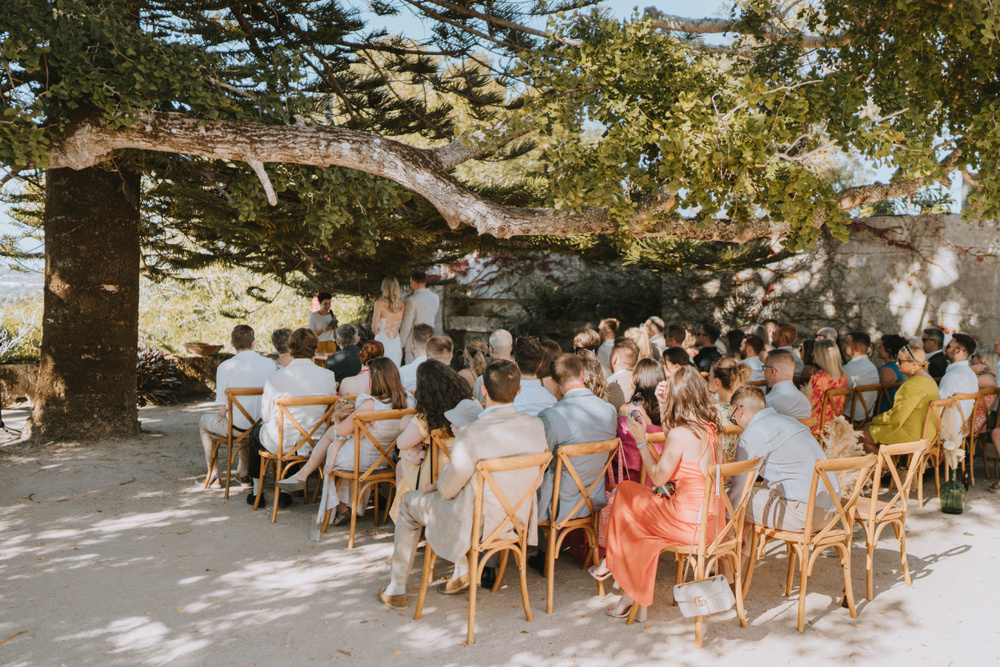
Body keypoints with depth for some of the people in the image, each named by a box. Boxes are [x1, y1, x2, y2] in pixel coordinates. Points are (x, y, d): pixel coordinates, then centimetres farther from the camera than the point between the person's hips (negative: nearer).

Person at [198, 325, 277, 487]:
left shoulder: (225, 366, -13)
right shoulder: (270, 364, -4)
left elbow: (223, 411, -10)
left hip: (237, 428, -4)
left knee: (204, 422, 28)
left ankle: (214, 475, 35)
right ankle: (243, 472, 43)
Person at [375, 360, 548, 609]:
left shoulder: (471, 434, -28)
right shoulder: (537, 426, -12)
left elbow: (448, 489, -15)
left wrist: (435, 487, 9)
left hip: (478, 527, -5)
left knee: (409, 503, 20)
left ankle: (396, 589, 33)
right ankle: (462, 571, 33)